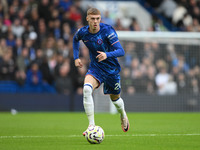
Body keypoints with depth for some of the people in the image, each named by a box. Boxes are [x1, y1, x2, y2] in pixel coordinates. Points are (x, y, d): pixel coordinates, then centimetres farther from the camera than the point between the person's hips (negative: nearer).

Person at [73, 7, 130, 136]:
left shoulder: (108, 31, -22)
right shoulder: (82, 32, -10)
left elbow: (121, 51, -27)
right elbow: (75, 40, 17)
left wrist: (107, 55, -45)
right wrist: (76, 57, 9)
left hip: (111, 69, -2)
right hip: (95, 68, 2)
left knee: (115, 99, 16)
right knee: (87, 89, -28)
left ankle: (123, 115, 54)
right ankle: (91, 125, -26)